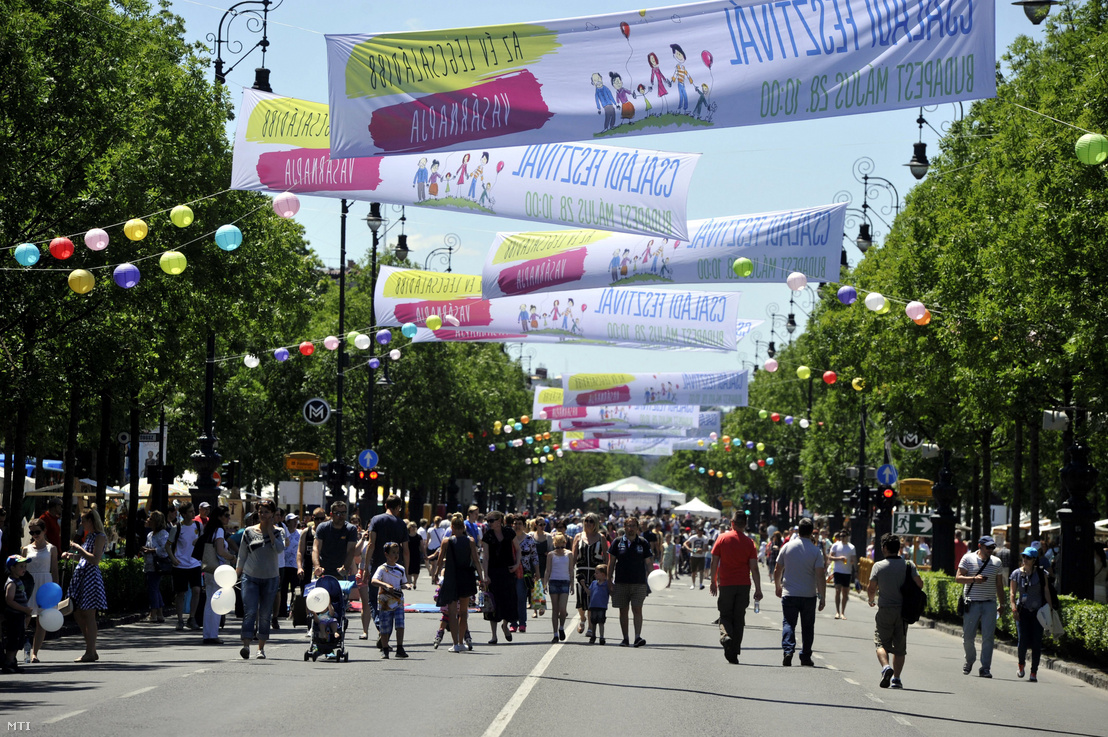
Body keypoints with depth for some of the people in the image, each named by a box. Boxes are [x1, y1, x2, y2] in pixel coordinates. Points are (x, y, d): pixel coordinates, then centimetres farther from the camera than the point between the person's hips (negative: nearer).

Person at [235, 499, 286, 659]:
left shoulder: (278, 531, 4)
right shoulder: (249, 532, 5)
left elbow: (280, 549, -15)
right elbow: (242, 555, 11)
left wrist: (270, 531, -12)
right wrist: (236, 574, 8)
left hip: (270, 578, 1)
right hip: (250, 577, -1)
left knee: (265, 615, 5)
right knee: (250, 612, -15)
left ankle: (261, 648, 12)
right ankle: (246, 646, -22)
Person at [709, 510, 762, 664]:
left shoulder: (722, 538, -3)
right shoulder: (749, 543, -2)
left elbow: (714, 562, -1)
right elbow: (754, 568, -5)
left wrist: (713, 582, 9)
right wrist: (758, 589, -2)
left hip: (726, 584, -1)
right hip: (744, 585, 1)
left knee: (725, 616, 11)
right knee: (739, 618, 9)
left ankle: (725, 635, -21)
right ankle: (734, 655, 9)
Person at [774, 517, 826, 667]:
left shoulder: (787, 546, -1)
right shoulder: (816, 551, -7)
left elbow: (777, 571, 6)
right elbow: (820, 575, -10)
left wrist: (778, 587, 23)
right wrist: (822, 597, -5)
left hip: (789, 594, 0)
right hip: (809, 595, 0)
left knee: (788, 623, 1)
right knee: (807, 626, 12)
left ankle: (788, 650, -19)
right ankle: (805, 656, 13)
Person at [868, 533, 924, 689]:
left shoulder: (878, 566, -5)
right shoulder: (908, 565, 0)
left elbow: (871, 589, -5)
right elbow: (919, 584, -6)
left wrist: (871, 600, 17)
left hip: (885, 610, -2)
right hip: (903, 610, 2)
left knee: (881, 643, 3)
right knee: (899, 647, 10)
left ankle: (886, 667, -23)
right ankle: (896, 678, 5)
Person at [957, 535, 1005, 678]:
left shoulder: (996, 562, 11)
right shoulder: (968, 558, 2)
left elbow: (999, 584, 18)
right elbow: (958, 578, -2)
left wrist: (1001, 603, 15)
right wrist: (974, 579, -18)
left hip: (990, 603, 2)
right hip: (971, 603, -2)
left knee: (988, 637, -5)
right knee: (968, 636, 1)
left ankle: (985, 668, -1)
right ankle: (969, 660, 28)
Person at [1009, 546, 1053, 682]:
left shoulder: (1041, 574, 1)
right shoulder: (1017, 573, 2)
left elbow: (1046, 592, 6)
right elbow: (1012, 592, 3)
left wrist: (1050, 609, 2)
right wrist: (1014, 608, -9)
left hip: (1038, 611, 0)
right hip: (1023, 610, 0)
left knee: (1036, 643, -3)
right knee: (1023, 641, -10)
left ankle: (1034, 673, 8)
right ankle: (1021, 665, 19)